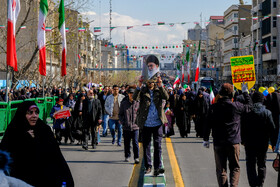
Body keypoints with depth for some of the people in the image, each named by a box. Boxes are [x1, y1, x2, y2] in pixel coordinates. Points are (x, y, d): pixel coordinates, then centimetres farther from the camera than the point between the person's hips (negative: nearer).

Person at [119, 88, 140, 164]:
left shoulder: (138, 103, 0)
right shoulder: (124, 103, 4)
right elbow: (120, 114, 11)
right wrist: (122, 122, -2)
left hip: (135, 126, -2)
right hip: (126, 127, 2)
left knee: (135, 142, -7)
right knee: (126, 143, 11)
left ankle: (136, 158, -1)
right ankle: (127, 156, 26)